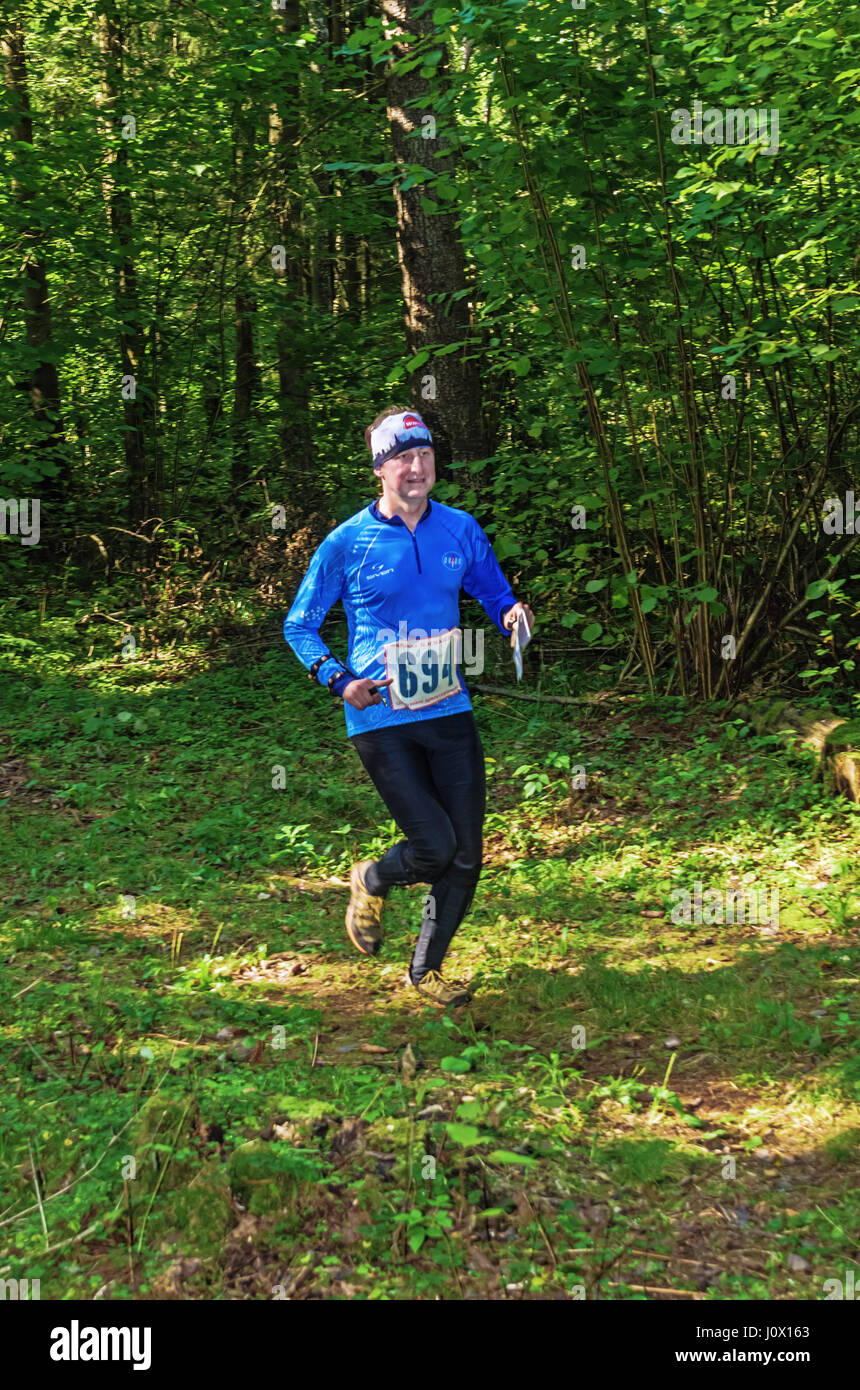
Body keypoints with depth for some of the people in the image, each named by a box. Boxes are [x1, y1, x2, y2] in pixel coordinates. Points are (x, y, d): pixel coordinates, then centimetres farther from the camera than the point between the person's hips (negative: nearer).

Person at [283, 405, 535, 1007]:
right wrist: (339, 680, -11)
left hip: (451, 711, 4)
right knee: (435, 848, -12)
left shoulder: (461, 529, 5)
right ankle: (372, 882, 24)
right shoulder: (348, 542, -5)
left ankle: (426, 968, 28)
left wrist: (513, 615, -7)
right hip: (381, 719, -4)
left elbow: (496, 595, 17)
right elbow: (299, 625, 4)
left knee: (466, 857, 5)